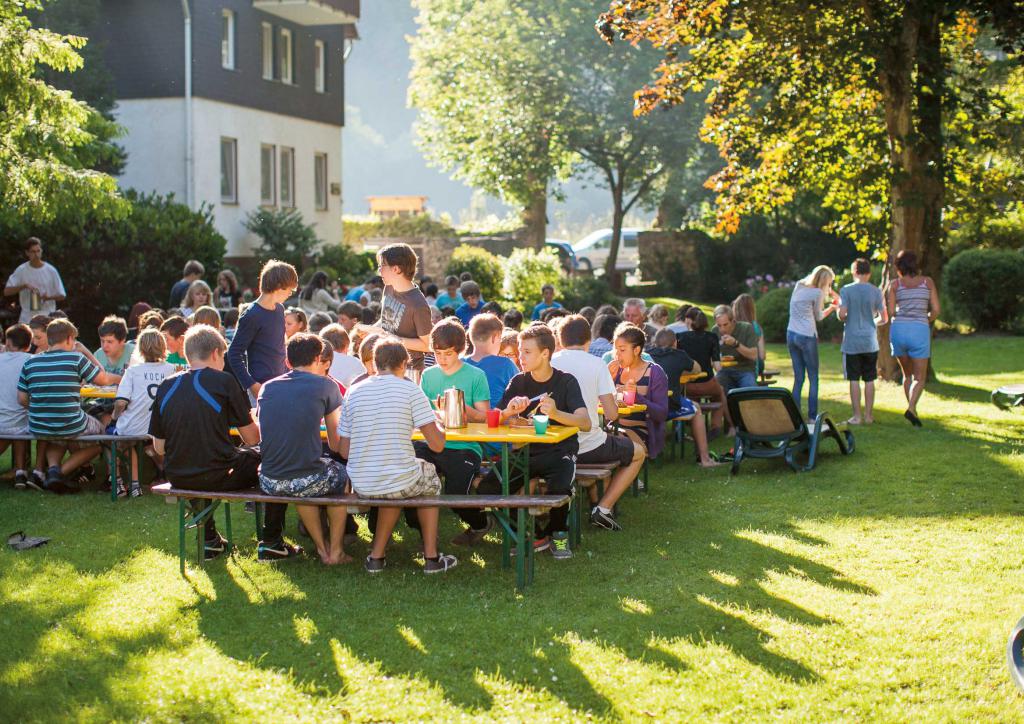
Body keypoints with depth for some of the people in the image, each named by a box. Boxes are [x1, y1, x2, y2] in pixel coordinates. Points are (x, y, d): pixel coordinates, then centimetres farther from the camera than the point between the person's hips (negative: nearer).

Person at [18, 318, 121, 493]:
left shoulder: (30, 363, 2)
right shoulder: (76, 358, -8)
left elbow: (22, 399, 4)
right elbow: (103, 379, 3)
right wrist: (120, 378, 26)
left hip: (38, 429, 5)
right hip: (71, 428, -5)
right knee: (100, 432, 26)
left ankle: (53, 468, 7)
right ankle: (62, 471, 6)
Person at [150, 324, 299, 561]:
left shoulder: (165, 386, 4)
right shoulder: (223, 381, -7)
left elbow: (159, 448, 8)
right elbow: (252, 438, -4)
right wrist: (256, 420, 19)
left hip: (177, 478, 5)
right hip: (217, 475, -5)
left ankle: (210, 540, 38)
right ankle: (271, 543, 15)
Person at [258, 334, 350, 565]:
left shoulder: (267, 388, 8)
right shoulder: (326, 386, -2)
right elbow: (336, 444, 3)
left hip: (269, 483, 3)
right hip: (307, 483, -3)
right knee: (341, 474, 30)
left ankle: (321, 547, 39)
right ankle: (336, 550, 31)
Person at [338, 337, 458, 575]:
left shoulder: (354, 392, 3)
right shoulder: (410, 390, -7)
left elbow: (344, 451, 4)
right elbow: (437, 444, -11)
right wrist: (440, 426, 11)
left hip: (361, 485, 4)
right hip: (399, 482, -3)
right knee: (430, 477, 31)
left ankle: (377, 555, 28)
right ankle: (431, 557, 31)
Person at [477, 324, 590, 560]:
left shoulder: (566, 382, -3)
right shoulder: (519, 382, 8)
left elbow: (585, 423, -17)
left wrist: (556, 413, -36)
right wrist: (510, 412, -20)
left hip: (559, 451, -4)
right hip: (526, 451, 4)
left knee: (559, 488, -36)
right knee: (487, 488, -20)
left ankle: (558, 533, -1)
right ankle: (535, 535, 0)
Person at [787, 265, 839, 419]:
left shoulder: (799, 285, 10)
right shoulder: (817, 293, -10)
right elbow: (818, 317, 5)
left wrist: (830, 292, 18)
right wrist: (832, 307, 17)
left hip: (791, 334, 7)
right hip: (807, 337, -7)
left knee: (798, 378, 9)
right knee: (813, 378, 3)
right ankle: (812, 416, 0)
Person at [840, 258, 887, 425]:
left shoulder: (846, 290, -6)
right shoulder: (876, 291, 0)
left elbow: (842, 314, -15)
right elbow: (884, 318, 1)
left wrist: (845, 321, 8)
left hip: (851, 342, -2)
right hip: (870, 342, 2)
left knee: (854, 380, 2)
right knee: (869, 380, 8)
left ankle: (857, 416, 4)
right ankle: (869, 415, 12)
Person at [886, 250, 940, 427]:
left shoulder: (894, 284, 5)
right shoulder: (927, 281, 7)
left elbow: (890, 312, 0)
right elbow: (936, 310, 2)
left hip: (898, 328, 1)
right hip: (920, 330, -1)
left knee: (907, 374, 19)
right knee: (919, 378, 3)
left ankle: (913, 410, 15)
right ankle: (911, 408, -20)